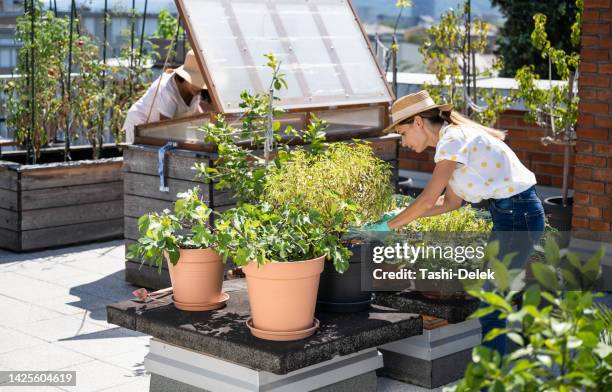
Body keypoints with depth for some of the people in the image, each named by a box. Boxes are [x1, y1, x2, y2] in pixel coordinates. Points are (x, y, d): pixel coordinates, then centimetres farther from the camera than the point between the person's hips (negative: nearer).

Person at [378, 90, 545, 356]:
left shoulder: (453, 141, -17)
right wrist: (401, 216, 9)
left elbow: (428, 200, -20)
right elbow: (450, 202, 15)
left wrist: (386, 226, -11)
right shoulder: (454, 137, 12)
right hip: (511, 212, 10)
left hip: (519, 213, -10)